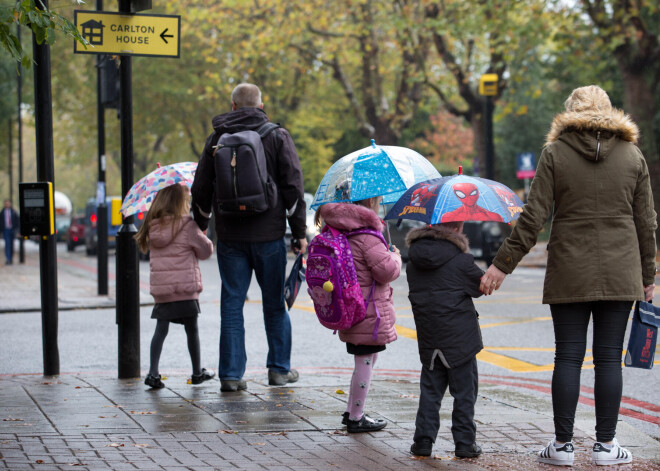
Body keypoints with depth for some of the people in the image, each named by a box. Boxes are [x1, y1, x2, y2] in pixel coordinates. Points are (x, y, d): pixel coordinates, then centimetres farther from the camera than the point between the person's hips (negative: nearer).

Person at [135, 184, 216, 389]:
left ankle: (153, 372, -4)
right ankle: (197, 372, 22)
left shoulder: (152, 227, 3)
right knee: (191, 329, 10)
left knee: (161, 329, 7)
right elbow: (205, 251, -3)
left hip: (159, 287, 4)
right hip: (185, 287, -4)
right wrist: (203, 234, 18)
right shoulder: (188, 225, -11)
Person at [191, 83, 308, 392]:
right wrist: (299, 232, 2)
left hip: (230, 236, 1)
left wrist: (201, 225, 23)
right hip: (268, 234, -1)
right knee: (275, 303, 10)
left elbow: (200, 190, 8)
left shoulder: (216, 139, 5)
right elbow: (293, 187, -3)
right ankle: (279, 369, 16)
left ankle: (231, 374, 2)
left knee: (232, 303, 4)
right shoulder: (277, 136, 0)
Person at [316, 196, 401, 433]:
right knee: (365, 361, 1)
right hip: (369, 313, -9)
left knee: (365, 360, 21)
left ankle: (351, 412, 28)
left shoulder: (337, 232, 9)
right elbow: (386, 270, -23)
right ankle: (356, 418, 8)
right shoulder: (367, 236, -20)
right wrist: (396, 256, -1)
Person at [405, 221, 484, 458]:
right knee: (464, 391, 6)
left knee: (430, 390, 13)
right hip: (460, 338, -4)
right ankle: (464, 443, 8)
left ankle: (423, 441, 11)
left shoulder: (413, 263, 3)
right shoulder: (461, 261, -13)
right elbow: (483, 285, 0)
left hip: (428, 339, 4)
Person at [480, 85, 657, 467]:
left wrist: (503, 265, -1)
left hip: (569, 275, -1)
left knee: (568, 356, 3)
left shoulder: (555, 153, -1)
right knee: (609, 357, 4)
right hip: (620, 276, 1)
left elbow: (533, 217, -6)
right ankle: (606, 445, 8)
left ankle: (563, 444, 7)